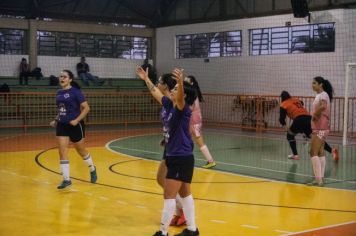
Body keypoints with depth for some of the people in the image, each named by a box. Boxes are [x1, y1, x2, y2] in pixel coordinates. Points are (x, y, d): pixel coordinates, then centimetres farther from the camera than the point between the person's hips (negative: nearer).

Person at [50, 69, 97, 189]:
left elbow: (86, 108, -13)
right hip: (62, 125, 5)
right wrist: (56, 120, 9)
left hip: (75, 125, -5)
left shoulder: (75, 91, -11)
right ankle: (66, 179, -1)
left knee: (81, 151, 11)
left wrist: (77, 120, -21)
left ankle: (92, 170, 37)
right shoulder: (59, 93, 8)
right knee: (62, 152, -5)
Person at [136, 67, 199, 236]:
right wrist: (146, 79, 25)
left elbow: (180, 98, -38)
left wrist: (181, 82, -56)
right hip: (174, 156, 9)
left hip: (182, 158, -9)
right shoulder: (170, 106, 7)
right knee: (184, 194, 15)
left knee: (169, 195, -5)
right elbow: (156, 93, 21)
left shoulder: (183, 109, -16)